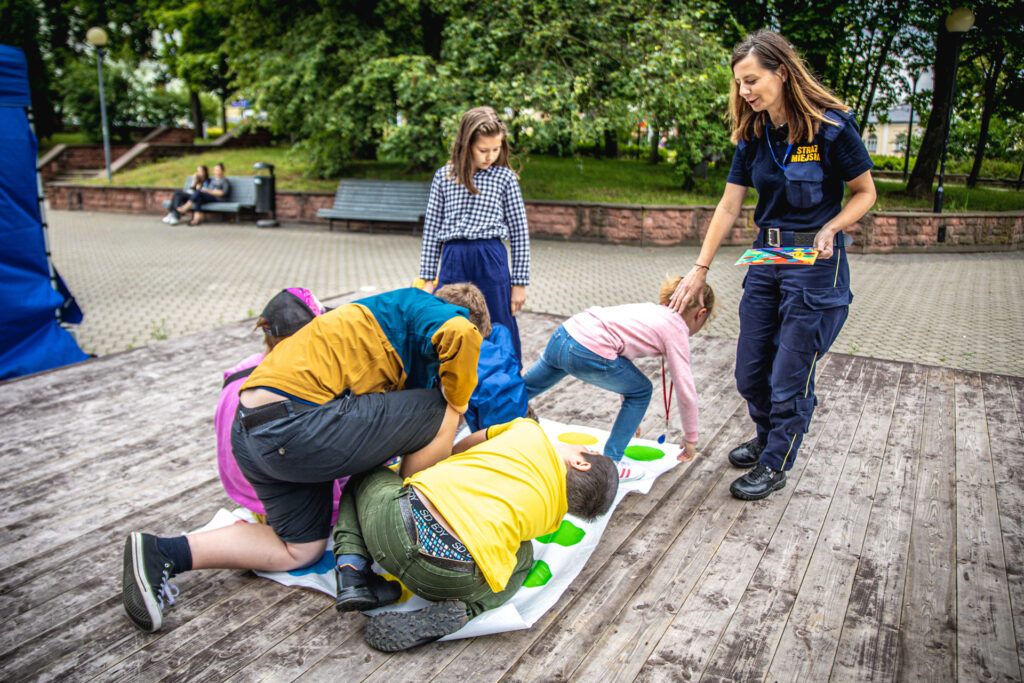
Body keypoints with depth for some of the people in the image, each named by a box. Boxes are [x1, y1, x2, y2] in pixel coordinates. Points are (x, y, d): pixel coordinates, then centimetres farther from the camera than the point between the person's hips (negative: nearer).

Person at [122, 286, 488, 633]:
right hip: (298, 427, -10)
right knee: (440, 414, -2)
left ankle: (162, 553, 16)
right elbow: (460, 335, -20)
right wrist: (455, 407, -2)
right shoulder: (418, 307, 5)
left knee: (299, 549, 21)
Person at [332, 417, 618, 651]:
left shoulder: (529, 431, 14)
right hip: (456, 582, 0)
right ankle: (459, 610, 5)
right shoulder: (555, 513, 16)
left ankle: (352, 571, 11)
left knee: (369, 475, 33)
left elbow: (460, 449, 27)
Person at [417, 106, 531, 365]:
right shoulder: (443, 176, 6)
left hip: (491, 259, -1)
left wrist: (519, 282, 0)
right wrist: (427, 278, 7)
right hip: (452, 259, 2)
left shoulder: (505, 178, 2)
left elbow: (519, 232, 3)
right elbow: (431, 229, 9)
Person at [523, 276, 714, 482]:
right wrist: (690, 438, 15)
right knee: (641, 392, 14)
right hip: (587, 353, -8)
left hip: (561, 335, 8)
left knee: (521, 391, 27)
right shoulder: (676, 328, 3)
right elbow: (685, 390, 2)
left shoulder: (654, 311, 25)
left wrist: (629, 407, 40)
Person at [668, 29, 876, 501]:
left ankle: (775, 466, 21)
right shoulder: (753, 136, 4)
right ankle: (767, 437, 39)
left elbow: (865, 193, -3)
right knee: (750, 374, 12)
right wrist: (700, 269, 3)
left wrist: (828, 229, -20)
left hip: (814, 262, -6)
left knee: (789, 377, 1)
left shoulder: (831, 127, -12)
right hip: (765, 257, 6)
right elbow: (728, 206, 5)